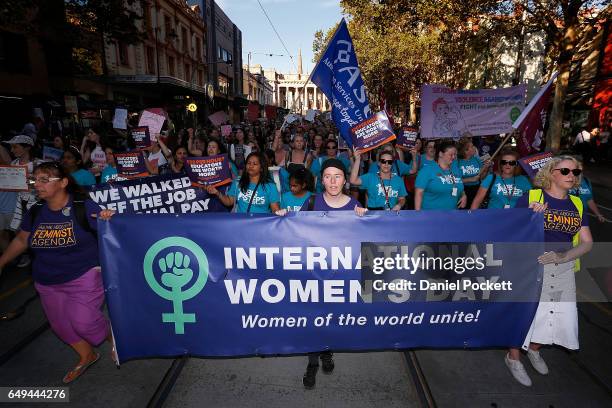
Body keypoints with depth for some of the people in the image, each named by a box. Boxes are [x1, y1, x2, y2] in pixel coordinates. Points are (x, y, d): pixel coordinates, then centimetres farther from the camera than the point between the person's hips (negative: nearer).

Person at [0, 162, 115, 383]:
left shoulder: (84, 207, -18)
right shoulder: (35, 212, -1)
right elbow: (20, 241, 15)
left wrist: (108, 221, -38)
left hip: (84, 277, -6)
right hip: (48, 284, 6)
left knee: (83, 321, -14)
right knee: (61, 325, 16)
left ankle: (114, 339, 19)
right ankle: (86, 356, 41)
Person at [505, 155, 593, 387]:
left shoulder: (577, 204, 8)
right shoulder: (531, 197, -7)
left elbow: (587, 242, 5)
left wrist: (563, 257, -13)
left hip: (564, 269, 5)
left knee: (562, 315, 11)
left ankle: (533, 349, 40)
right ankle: (513, 357, 26)